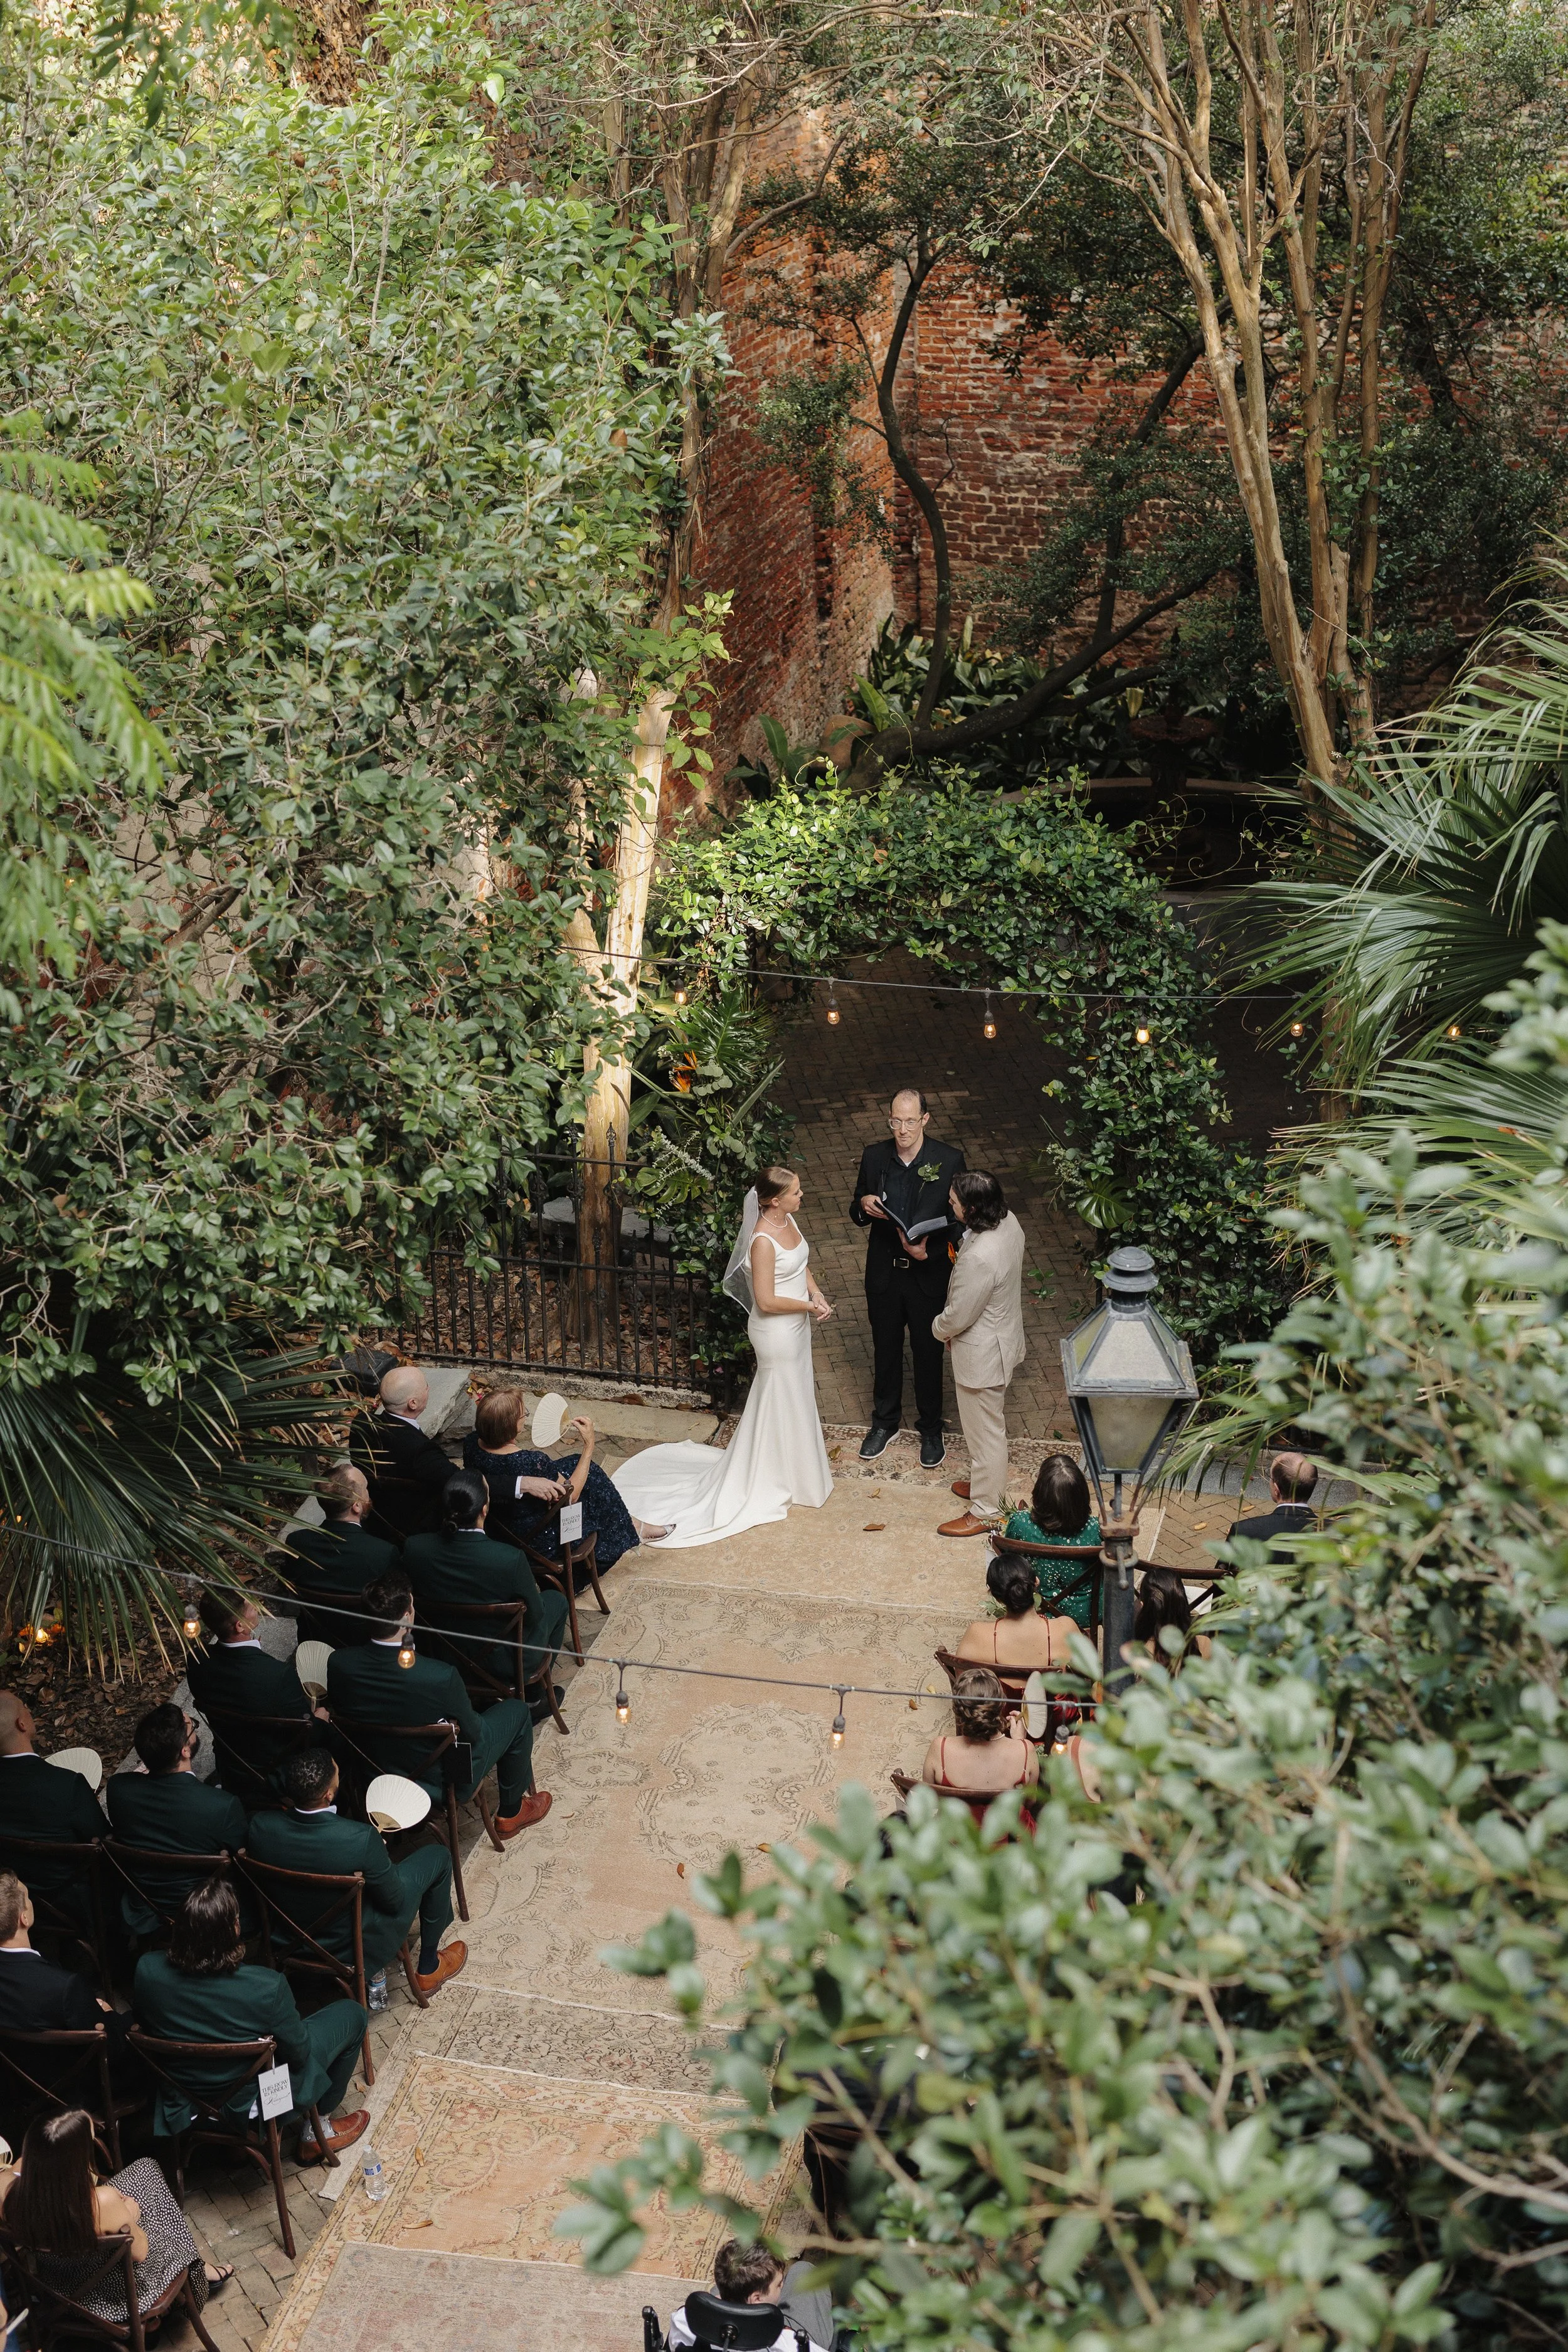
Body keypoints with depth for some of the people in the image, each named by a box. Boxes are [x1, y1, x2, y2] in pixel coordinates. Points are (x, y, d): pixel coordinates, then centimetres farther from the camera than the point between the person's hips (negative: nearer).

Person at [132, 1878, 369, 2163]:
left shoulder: (146, 1970, -24)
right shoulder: (267, 1988, -36)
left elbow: (143, 2025, -3)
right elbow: (299, 2054, -19)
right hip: (251, 2105, -5)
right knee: (352, 2014, 15)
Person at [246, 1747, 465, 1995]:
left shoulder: (260, 1826, -24)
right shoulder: (362, 1839, -37)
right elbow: (395, 1901, -20)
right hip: (352, 1946, -4)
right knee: (437, 1857, 13)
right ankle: (428, 1969, 30)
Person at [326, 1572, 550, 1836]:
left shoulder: (338, 1663, -23)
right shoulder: (441, 1677, -36)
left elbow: (336, 1711, -2)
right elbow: (472, 1732, -17)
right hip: (439, 1783, -5)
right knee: (516, 1711, 16)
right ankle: (511, 1812, 34)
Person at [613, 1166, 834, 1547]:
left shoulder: (788, 1220, -2)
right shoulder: (763, 1241, -30)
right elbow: (766, 1302, -27)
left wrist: (817, 1294, -5)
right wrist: (809, 1306, -17)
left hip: (797, 1325, 9)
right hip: (776, 1332, -9)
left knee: (795, 1397, 24)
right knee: (779, 1403, 9)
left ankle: (794, 1463, 44)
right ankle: (775, 1477, 28)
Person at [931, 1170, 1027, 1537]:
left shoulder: (979, 1258, -38)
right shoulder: (1008, 1222, -11)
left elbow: (958, 1317, -25)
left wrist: (938, 1328, -4)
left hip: (982, 1354, -9)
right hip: (1004, 1337, 9)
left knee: (985, 1431, 11)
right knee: (992, 1422, 29)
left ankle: (986, 1510, 28)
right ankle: (987, 1482, 49)